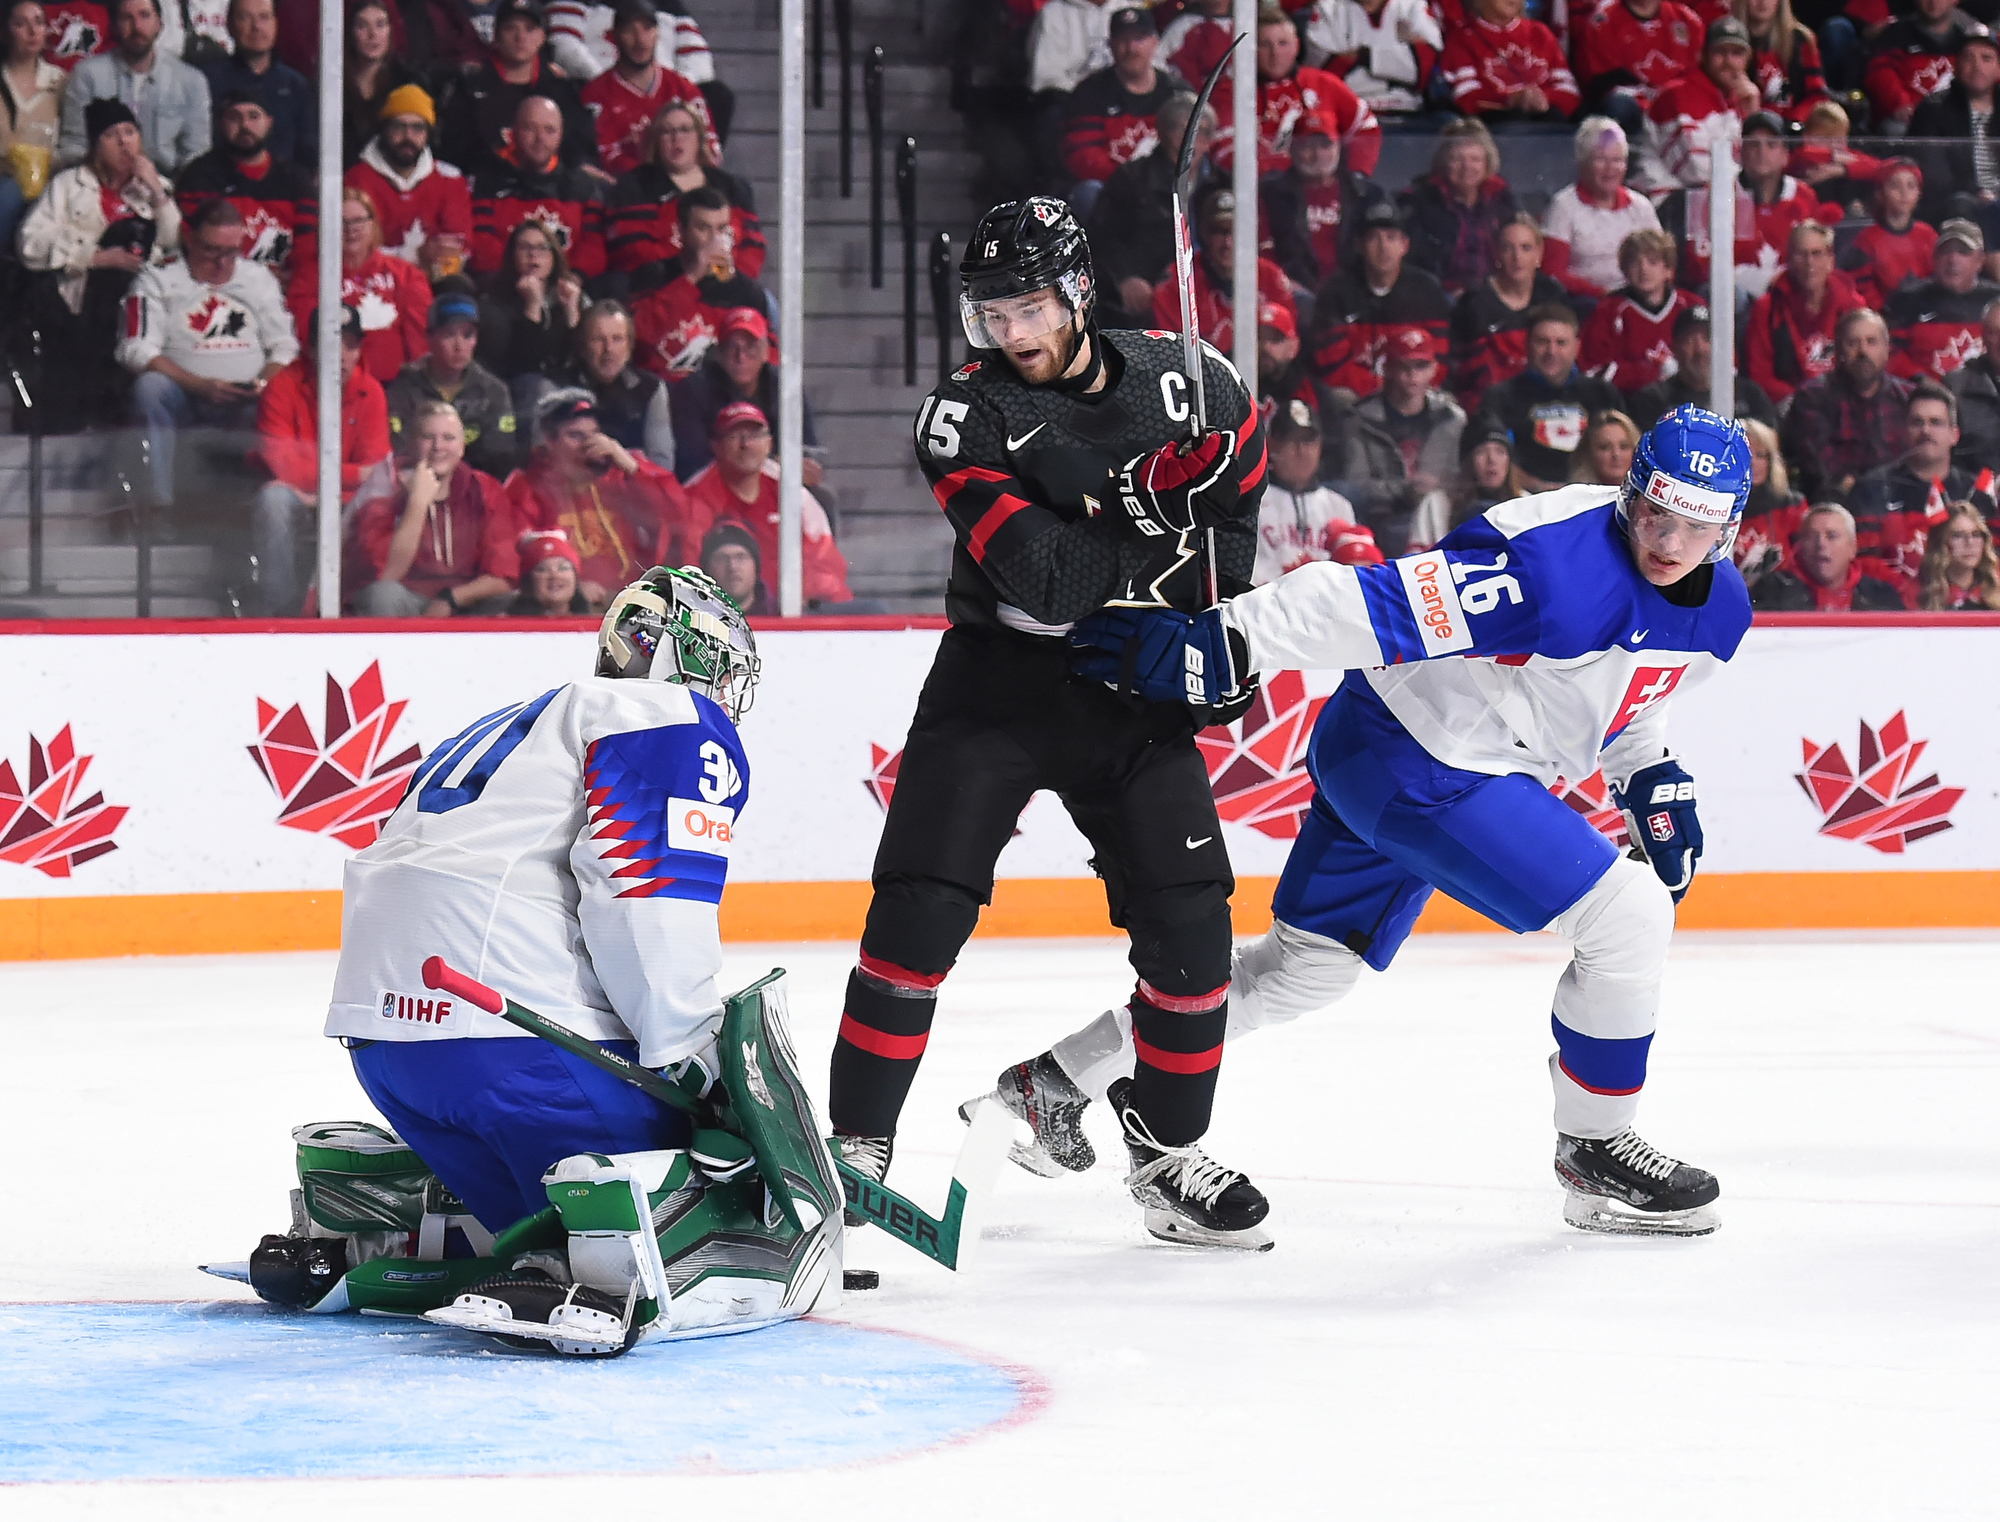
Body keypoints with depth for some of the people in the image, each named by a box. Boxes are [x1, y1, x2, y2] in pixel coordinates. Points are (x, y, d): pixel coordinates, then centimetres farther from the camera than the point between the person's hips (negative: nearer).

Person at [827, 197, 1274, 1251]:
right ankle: (855, 1146, -3)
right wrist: (1154, 492, -31)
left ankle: (1169, 1154, 10)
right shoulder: (966, 416, -14)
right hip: (999, 683, -2)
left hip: (1137, 691, 2)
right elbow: (1046, 578, -25)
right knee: (920, 908, -12)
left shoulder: (1184, 381, -5)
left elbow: (1240, 465, 15)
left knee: (1189, 918, -6)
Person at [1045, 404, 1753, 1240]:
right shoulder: (1556, 560, -28)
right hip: (1412, 758, -9)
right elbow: (1384, 604, -32)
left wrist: (1656, 781, 9)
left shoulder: (1717, 608, 1)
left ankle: (1058, 1081, 28)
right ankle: (1592, 1150, 5)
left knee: (1304, 966, 19)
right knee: (1627, 915, -13)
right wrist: (1214, 645, -35)